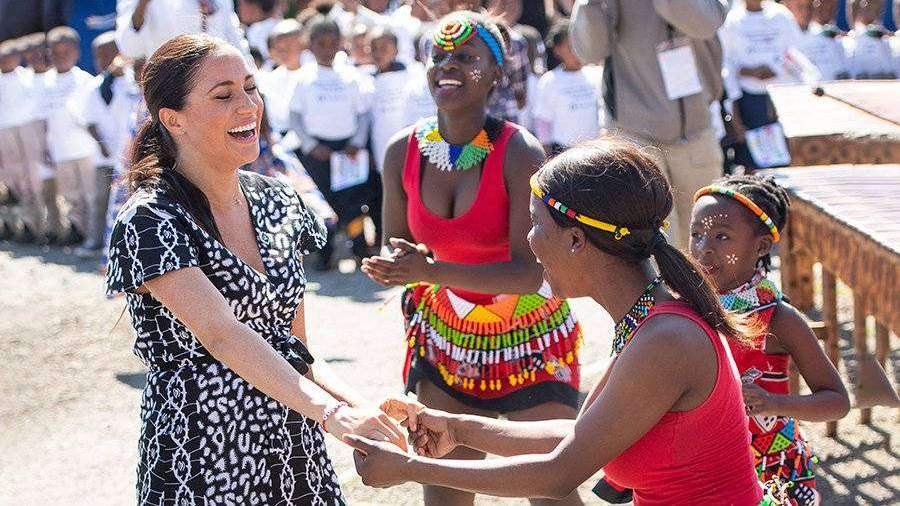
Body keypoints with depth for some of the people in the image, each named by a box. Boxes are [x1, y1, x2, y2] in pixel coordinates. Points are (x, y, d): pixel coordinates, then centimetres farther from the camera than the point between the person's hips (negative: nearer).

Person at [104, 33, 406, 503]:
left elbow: (294, 345, 9)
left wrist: (358, 403, -8)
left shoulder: (278, 202, 5)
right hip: (200, 463, -5)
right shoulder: (148, 222, -14)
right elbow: (222, 335, -26)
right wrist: (328, 410, -36)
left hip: (296, 451, 6)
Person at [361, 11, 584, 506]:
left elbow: (531, 271, -26)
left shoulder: (520, 152, -22)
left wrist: (432, 271, -36)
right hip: (446, 335, 4)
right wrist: (391, 269, -20)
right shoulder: (403, 151, -7)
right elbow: (397, 247, 5)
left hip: (527, 336, -4)